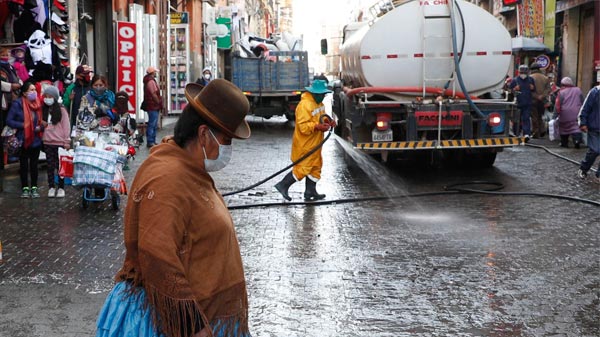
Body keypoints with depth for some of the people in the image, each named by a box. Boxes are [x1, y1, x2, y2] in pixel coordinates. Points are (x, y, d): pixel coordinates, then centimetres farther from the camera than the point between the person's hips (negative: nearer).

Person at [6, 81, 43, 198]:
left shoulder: (38, 104, 2)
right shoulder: (17, 104, -10)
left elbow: (42, 121, 12)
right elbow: (9, 121, -10)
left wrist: (40, 127, -9)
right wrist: (22, 125, -19)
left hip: (36, 140, 3)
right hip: (23, 140, -3)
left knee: (34, 164, 9)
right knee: (24, 165, 7)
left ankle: (34, 187, 18)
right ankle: (25, 188, 17)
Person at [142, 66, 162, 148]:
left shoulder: (150, 81, 18)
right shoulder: (151, 81, -16)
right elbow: (154, 94, -20)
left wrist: (159, 104, 17)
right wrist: (159, 103, -11)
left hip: (152, 106, 11)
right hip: (153, 107, -11)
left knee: (154, 125, 15)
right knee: (152, 125, -7)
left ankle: (152, 141, 21)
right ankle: (150, 142, -5)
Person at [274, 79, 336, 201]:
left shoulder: (318, 103, 9)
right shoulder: (304, 105, -23)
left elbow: (321, 117, 21)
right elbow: (303, 126, -26)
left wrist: (328, 121, 1)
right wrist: (318, 127, -34)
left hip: (314, 144, 10)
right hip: (304, 145, -10)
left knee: (315, 167, 13)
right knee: (302, 168, -5)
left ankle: (310, 192, 22)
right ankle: (283, 185, 8)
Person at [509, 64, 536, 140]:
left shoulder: (531, 80, 10)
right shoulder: (515, 80, 3)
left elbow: (534, 90, 21)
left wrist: (532, 88, -2)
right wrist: (514, 89, -15)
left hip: (527, 104, 0)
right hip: (517, 104, 0)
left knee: (526, 118, -9)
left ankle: (526, 134, -17)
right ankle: (516, 134, 19)